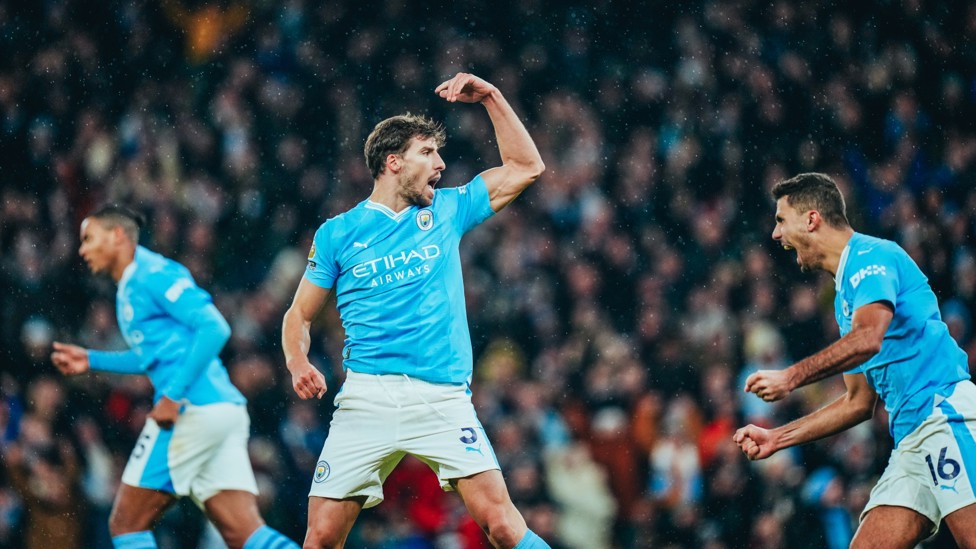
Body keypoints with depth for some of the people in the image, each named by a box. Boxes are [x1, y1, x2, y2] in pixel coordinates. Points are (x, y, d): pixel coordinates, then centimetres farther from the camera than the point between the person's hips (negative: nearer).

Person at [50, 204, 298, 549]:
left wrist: (173, 395, -20)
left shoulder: (153, 275, -7)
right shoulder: (128, 289, 23)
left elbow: (214, 328, -17)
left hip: (193, 411, -9)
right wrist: (92, 361, 30)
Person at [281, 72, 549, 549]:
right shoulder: (337, 234, 8)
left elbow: (525, 167, 18)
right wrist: (298, 364, -6)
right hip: (366, 398, -1)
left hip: (443, 399, 1)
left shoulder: (446, 212, 13)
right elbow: (299, 314, 13)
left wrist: (490, 98, 10)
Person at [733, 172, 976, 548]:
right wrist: (777, 439, 26)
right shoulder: (845, 293, 26)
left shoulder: (871, 255, -3)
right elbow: (860, 402, 29)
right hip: (910, 439, 10)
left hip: (945, 412, -10)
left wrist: (791, 377, -17)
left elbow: (868, 339, -22)